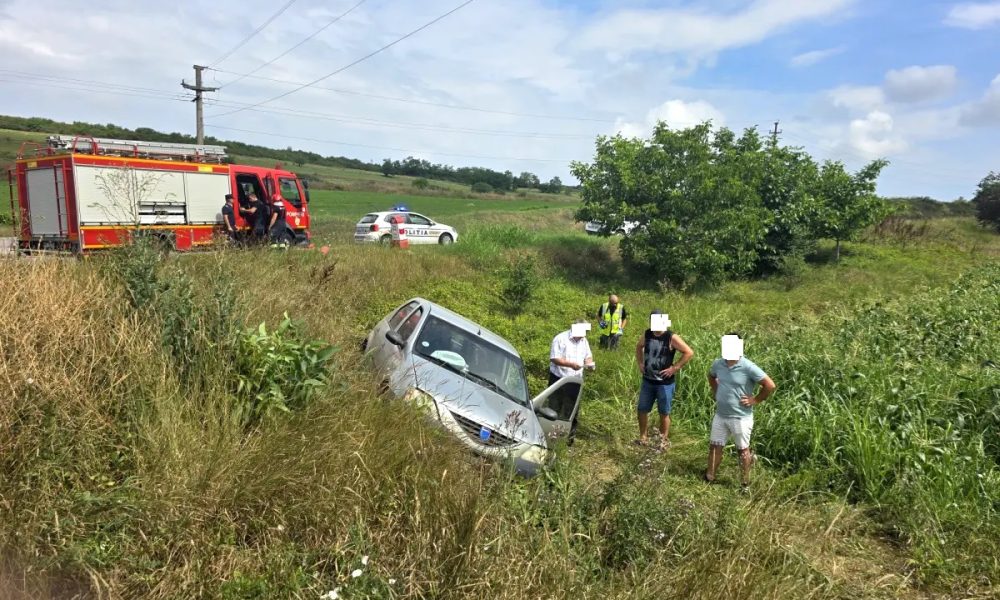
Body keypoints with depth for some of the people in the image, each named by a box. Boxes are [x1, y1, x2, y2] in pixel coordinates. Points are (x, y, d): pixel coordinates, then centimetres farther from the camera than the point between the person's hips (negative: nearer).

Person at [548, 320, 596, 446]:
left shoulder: (584, 340, 5)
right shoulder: (560, 339, -14)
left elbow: (588, 355, 14)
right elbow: (554, 358, -18)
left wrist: (590, 363, -9)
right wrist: (570, 364, -28)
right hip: (559, 379, -5)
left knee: (572, 411, 11)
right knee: (554, 409, 2)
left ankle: (569, 437, 23)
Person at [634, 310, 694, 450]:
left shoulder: (671, 338, -16)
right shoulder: (647, 334, 0)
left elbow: (689, 352, -17)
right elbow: (639, 346, 20)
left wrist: (674, 368, -18)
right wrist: (640, 363, 9)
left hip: (665, 383, -5)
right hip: (647, 381, 5)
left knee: (664, 413, 7)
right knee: (642, 410, 11)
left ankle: (664, 441, 24)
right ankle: (642, 438, 29)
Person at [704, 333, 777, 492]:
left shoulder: (748, 367, -20)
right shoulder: (718, 364, -3)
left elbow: (770, 385, -18)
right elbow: (711, 376, 21)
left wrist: (755, 400, -13)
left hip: (740, 417, -5)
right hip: (720, 415, 5)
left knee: (743, 450, 12)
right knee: (714, 446, 13)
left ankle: (745, 481, 28)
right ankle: (709, 477, 28)